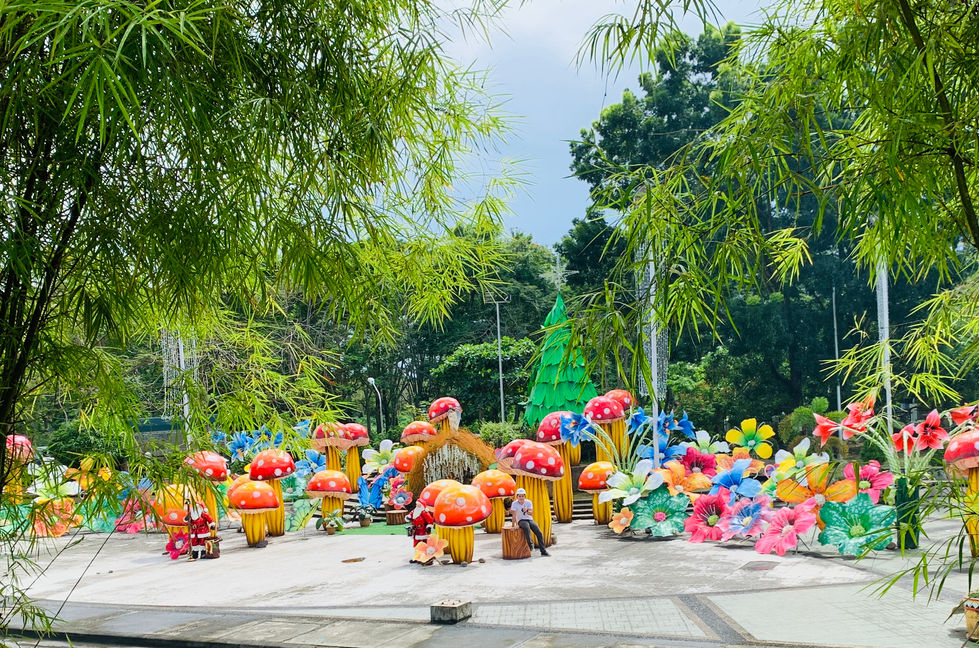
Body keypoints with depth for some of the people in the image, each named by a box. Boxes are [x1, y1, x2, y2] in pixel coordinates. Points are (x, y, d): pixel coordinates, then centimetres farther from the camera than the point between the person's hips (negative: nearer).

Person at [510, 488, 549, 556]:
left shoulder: (529, 502, -4)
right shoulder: (514, 503, -9)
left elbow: (531, 513, -18)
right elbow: (514, 515, -17)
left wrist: (526, 511, -40)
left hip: (530, 520, 3)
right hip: (521, 521, -3)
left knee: (539, 533, -15)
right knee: (526, 527, -39)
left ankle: (543, 551, -7)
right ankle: (530, 544, -32)